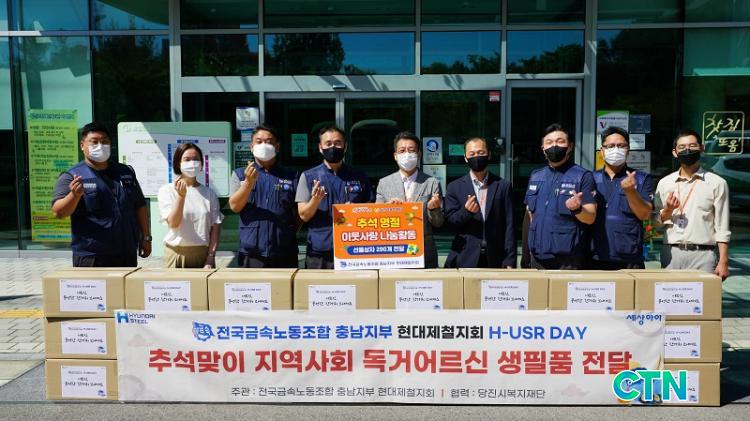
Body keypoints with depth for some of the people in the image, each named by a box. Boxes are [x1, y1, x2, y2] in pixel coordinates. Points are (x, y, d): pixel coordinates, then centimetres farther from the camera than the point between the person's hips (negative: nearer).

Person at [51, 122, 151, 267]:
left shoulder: (126, 172, 12)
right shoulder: (72, 176, -2)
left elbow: (140, 206, 16)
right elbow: (58, 212, -11)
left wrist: (146, 237, 10)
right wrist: (74, 195, -30)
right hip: (91, 258, -4)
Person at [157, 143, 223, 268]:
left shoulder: (209, 193, 4)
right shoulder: (166, 190, 0)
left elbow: (215, 226, 1)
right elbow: (173, 223, -11)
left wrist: (211, 257, -6)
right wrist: (181, 196, -22)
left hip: (203, 253, 2)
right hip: (177, 253, -1)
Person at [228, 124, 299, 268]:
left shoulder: (291, 177, 8)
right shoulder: (239, 174, 8)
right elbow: (235, 206, -4)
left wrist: (290, 234, 0)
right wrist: (249, 183, -19)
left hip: (285, 254, 1)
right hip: (251, 254, -1)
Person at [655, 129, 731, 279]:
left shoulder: (717, 183, 3)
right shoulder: (664, 183, 9)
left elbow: (722, 228, 1)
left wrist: (723, 261, -5)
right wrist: (668, 210, -7)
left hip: (703, 254, -2)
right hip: (671, 254, 2)